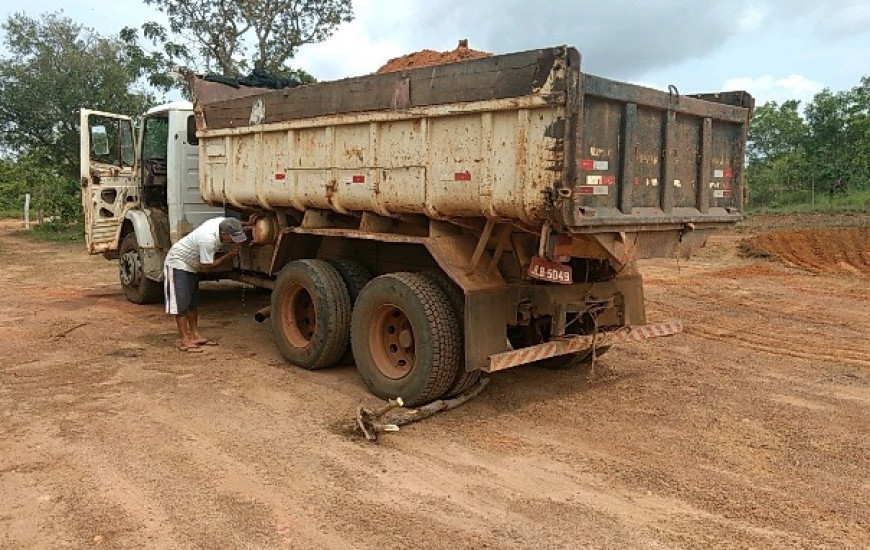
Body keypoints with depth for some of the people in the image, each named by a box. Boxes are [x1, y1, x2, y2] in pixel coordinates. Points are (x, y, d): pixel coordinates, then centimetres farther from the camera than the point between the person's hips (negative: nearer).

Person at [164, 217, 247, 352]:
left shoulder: (224, 222, -16)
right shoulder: (208, 239, -37)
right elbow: (206, 266, -26)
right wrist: (229, 256, -21)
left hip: (192, 265, 9)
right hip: (178, 263, -9)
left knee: (193, 302, 14)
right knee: (181, 303, -9)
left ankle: (195, 335, 21)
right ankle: (183, 340, -6)